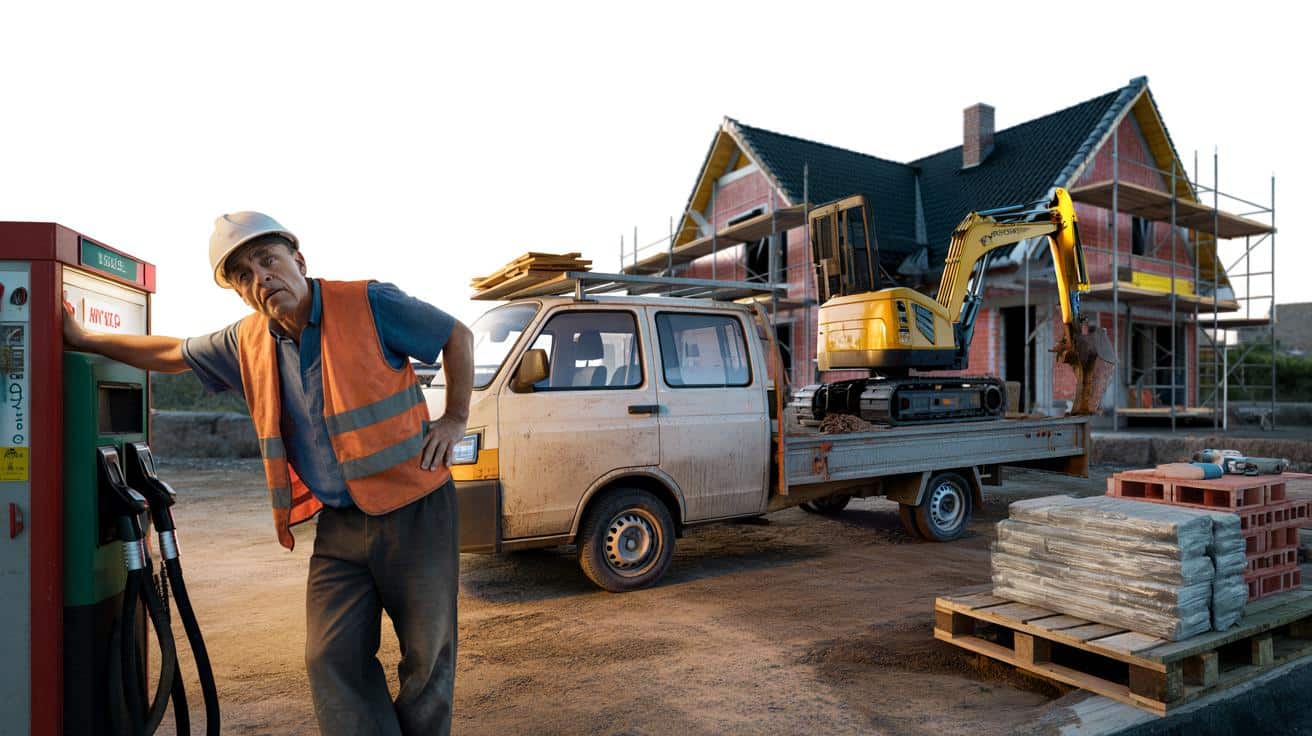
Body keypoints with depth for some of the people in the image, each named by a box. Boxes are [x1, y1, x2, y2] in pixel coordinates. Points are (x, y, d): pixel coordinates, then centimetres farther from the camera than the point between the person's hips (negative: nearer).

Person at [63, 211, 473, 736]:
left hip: (414, 510, -5)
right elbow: (174, 354, 28)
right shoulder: (247, 342, 8)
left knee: (428, 656, 6)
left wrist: (455, 419, -5)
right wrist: (81, 341, 29)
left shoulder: (367, 304, -10)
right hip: (338, 525, 5)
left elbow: (457, 336, -2)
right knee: (332, 661, 3)